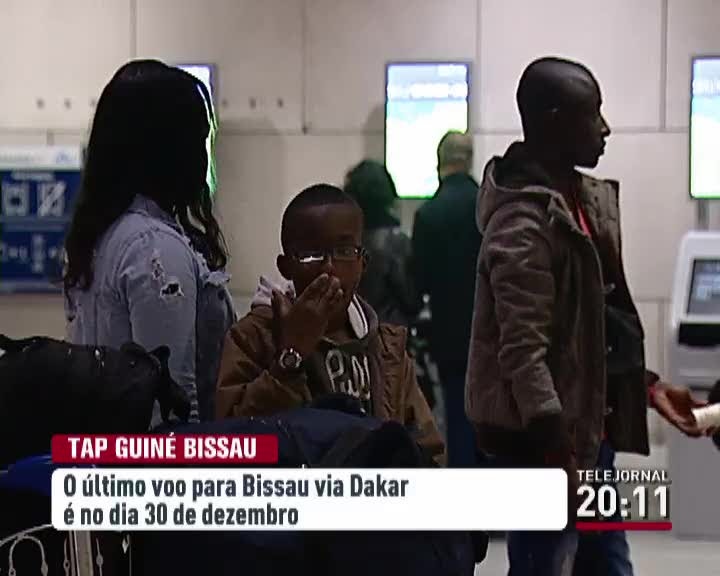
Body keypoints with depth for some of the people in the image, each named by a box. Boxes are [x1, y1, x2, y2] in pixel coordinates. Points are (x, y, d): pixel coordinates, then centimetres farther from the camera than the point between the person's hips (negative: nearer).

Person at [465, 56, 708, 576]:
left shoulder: (585, 200, 11)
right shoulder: (523, 222, -19)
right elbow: (524, 352, -23)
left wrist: (646, 385, 15)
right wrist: (559, 458, -26)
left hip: (589, 427, 10)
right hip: (543, 439, -10)